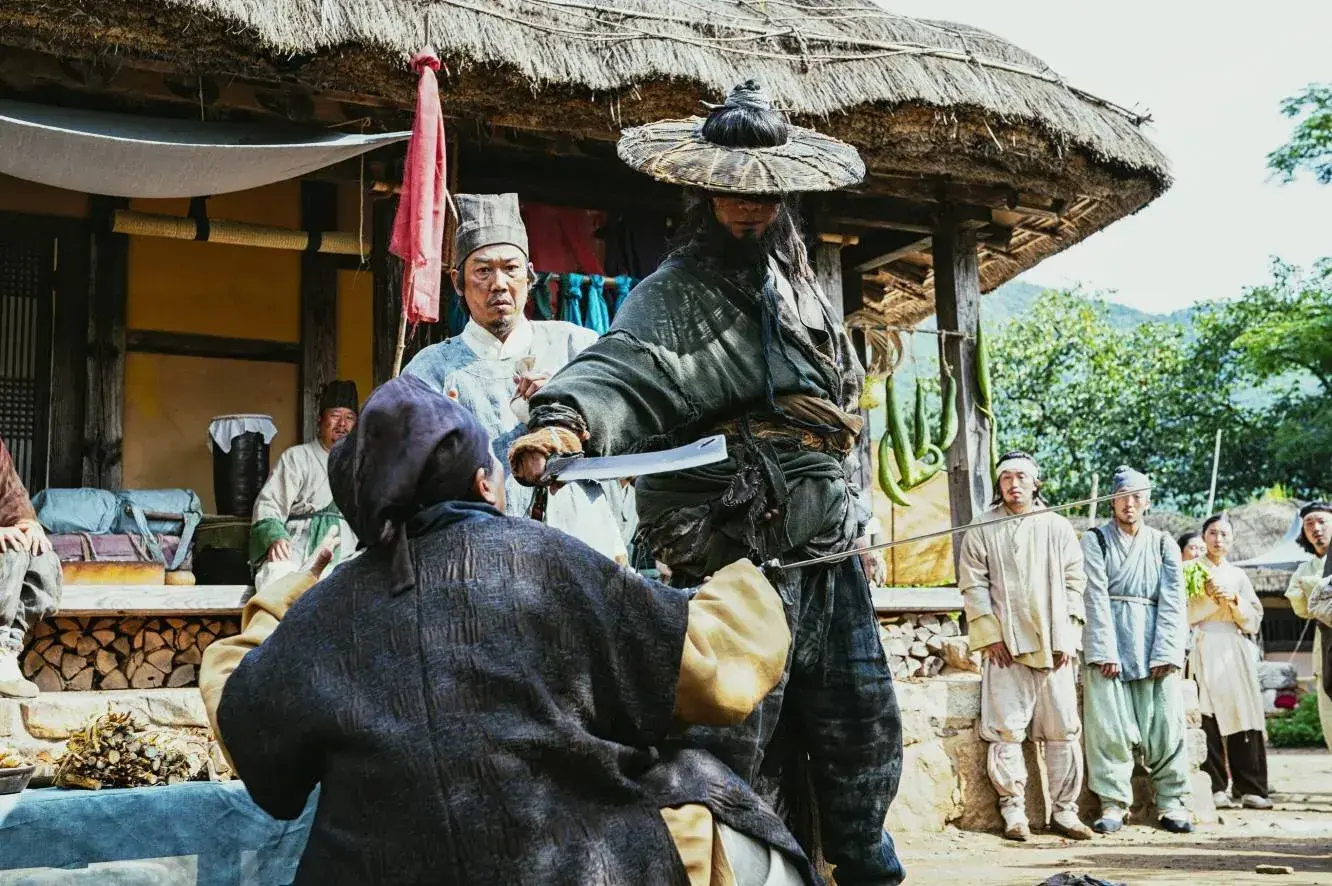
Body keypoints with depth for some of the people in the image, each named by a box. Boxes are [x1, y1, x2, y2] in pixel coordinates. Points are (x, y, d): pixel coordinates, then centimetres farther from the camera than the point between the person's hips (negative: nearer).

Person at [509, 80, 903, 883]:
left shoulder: (801, 285, 14)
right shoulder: (677, 295, -11)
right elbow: (625, 369, -31)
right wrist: (568, 418, -53)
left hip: (832, 557, 8)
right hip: (740, 568, -8)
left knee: (866, 734, 18)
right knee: (739, 753, -3)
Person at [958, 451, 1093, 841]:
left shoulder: (1058, 527, 11)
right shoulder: (982, 528, 6)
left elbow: (1074, 583, 9)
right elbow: (973, 585, 2)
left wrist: (1067, 637, 0)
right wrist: (990, 636, -6)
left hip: (1054, 646, 2)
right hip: (1005, 646, -2)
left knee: (1063, 731, 3)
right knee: (1006, 731, -3)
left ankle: (1064, 809, 11)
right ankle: (1013, 810, 4)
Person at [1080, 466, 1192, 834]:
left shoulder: (1163, 544, 14)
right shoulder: (1095, 540, 7)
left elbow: (1173, 601, 5)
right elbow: (1096, 597, -3)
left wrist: (1167, 653, -7)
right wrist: (1104, 652, -12)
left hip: (1155, 648, 2)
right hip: (1108, 644, -2)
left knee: (1166, 722, -1)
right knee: (1108, 724, -6)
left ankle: (1171, 802, 8)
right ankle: (1113, 803, 0)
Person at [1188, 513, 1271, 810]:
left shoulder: (1239, 575, 18)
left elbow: (1254, 621, 12)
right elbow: (1183, 614, -2)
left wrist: (1235, 600, -4)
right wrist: (1210, 597, -12)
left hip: (1236, 651, 3)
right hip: (1205, 649, -3)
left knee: (1244, 717, -5)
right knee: (1208, 719, -7)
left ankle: (1250, 788, -3)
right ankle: (1215, 788, -5)